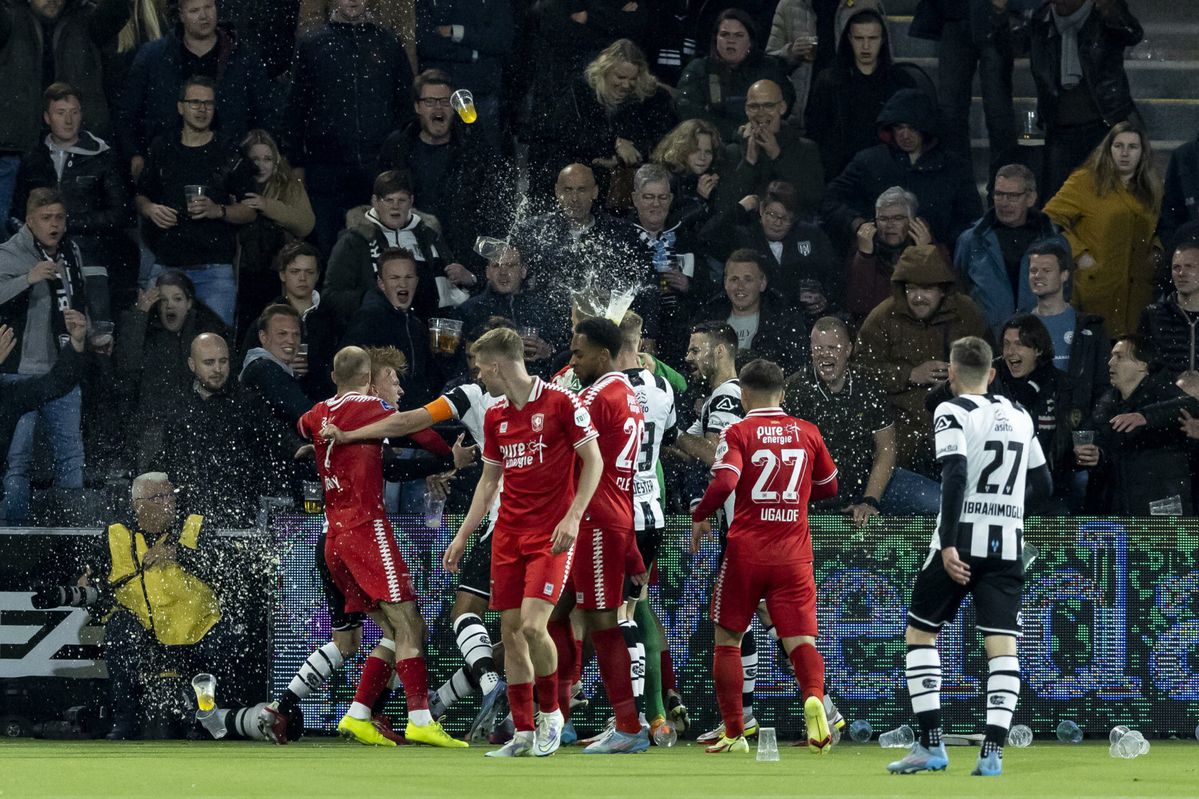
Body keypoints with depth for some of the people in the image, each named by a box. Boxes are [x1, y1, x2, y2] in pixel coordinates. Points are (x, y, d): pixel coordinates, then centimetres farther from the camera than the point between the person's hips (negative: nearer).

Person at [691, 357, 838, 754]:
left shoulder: (737, 433, -4)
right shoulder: (807, 432, 7)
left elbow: (724, 483, -19)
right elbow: (829, 486, 18)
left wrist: (699, 517, -2)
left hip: (745, 551, -2)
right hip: (794, 556, 2)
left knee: (727, 640, 12)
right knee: (801, 640, -2)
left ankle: (733, 733, 10)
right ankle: (814, 697, -34)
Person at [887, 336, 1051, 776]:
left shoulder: (953, 412, -5)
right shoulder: (1020, 416, 13)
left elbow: (955, 475, -18)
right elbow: (1042, 484, 20)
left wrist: (948, 545, -20)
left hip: (962, 540, -4)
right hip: (1008, 544, 4)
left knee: (919, 633, 10)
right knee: (1002, 646, 0)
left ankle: (930, 746, 4)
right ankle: (992, 752, -12)